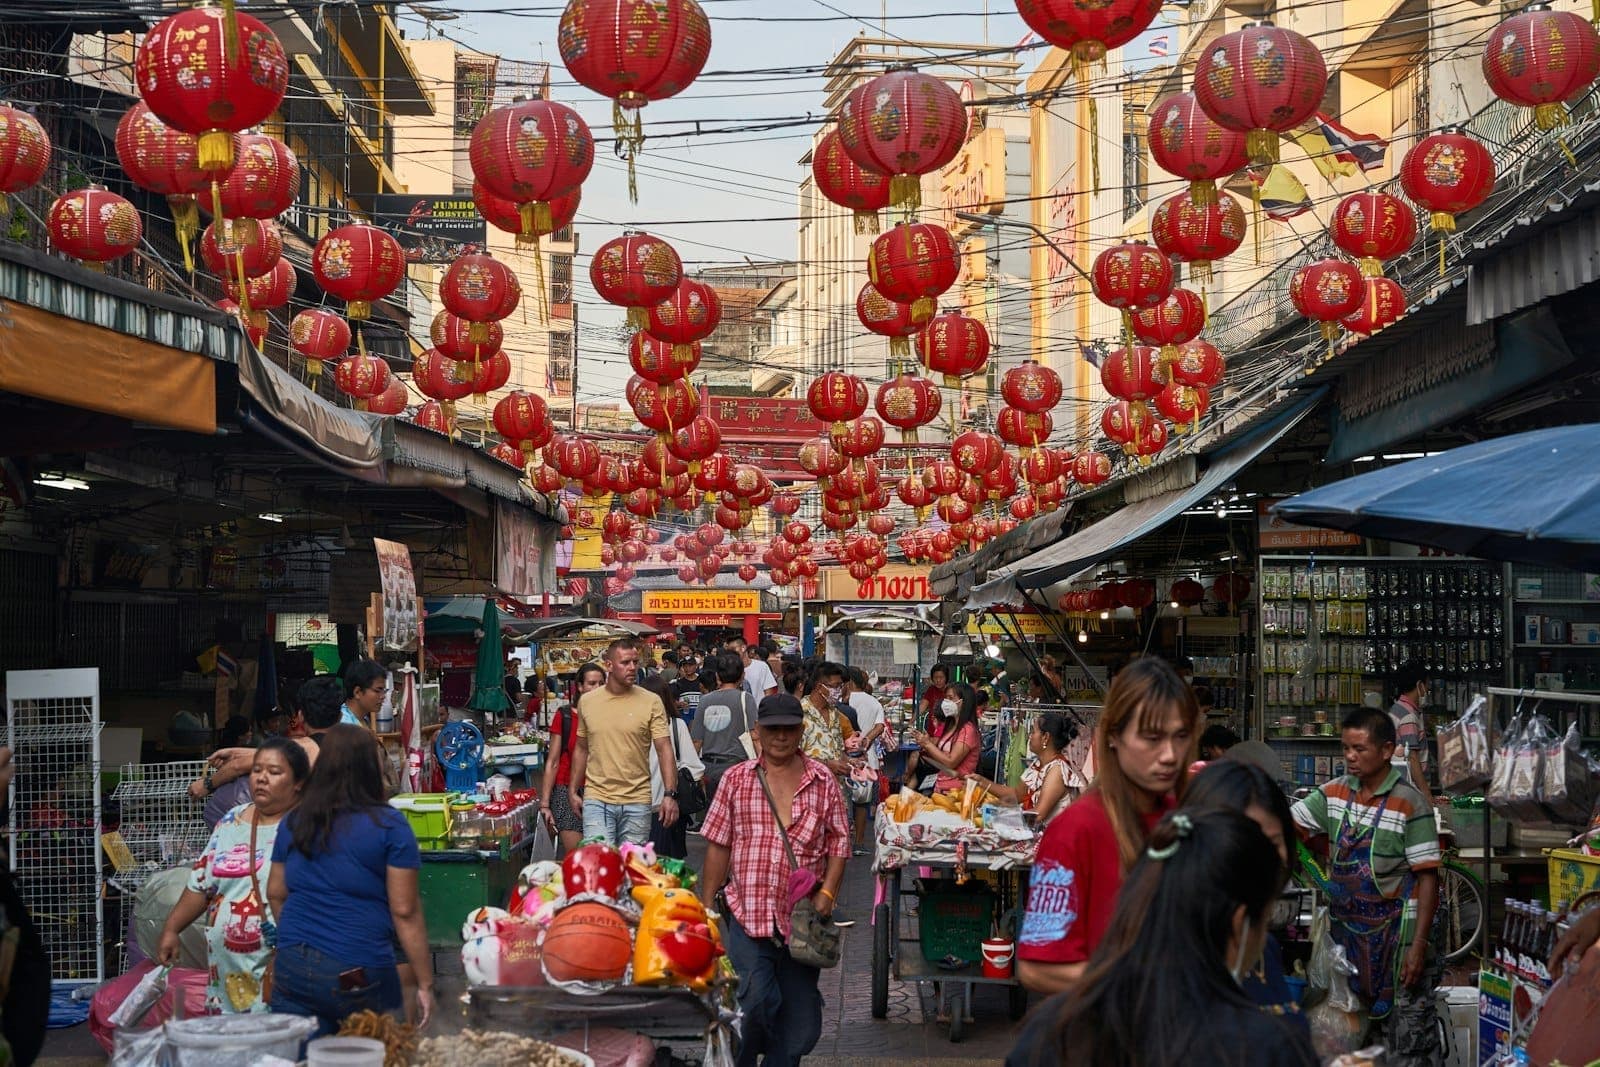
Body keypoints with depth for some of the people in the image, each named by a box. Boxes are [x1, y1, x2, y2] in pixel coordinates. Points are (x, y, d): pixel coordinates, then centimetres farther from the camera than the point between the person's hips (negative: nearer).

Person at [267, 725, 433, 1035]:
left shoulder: (293, 822, 9)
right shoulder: (390, 826, -7)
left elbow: (276, 893, 18)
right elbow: (404, 911, -8)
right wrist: (425, 983, -3)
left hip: (292, 967, 5)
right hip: (358, 975, -4)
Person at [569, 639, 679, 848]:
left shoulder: (652, 702, -4)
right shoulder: (586, 701, 4)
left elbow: (664, 749, -6)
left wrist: (670, 794, -16)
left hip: (637, 802, -1)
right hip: (597, 800, 1)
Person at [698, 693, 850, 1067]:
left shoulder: (823, 781, 4)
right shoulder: (736, 779, 3)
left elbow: (839, 841, 6)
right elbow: (718, 846, 4)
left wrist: (827, 892, -7)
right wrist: (708, 906, 2)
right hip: (748, 911, -1)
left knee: (800, 1009, 6)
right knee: (755, 1003, -11)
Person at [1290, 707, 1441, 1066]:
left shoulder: (1410, 803, -13)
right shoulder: (1335, 793, 4)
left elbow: (1427, 878, -13)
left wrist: (1419, 946, -17)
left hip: (1397, 935, -6)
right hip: (1349, 930, 6)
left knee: (1407, 1037, -1)